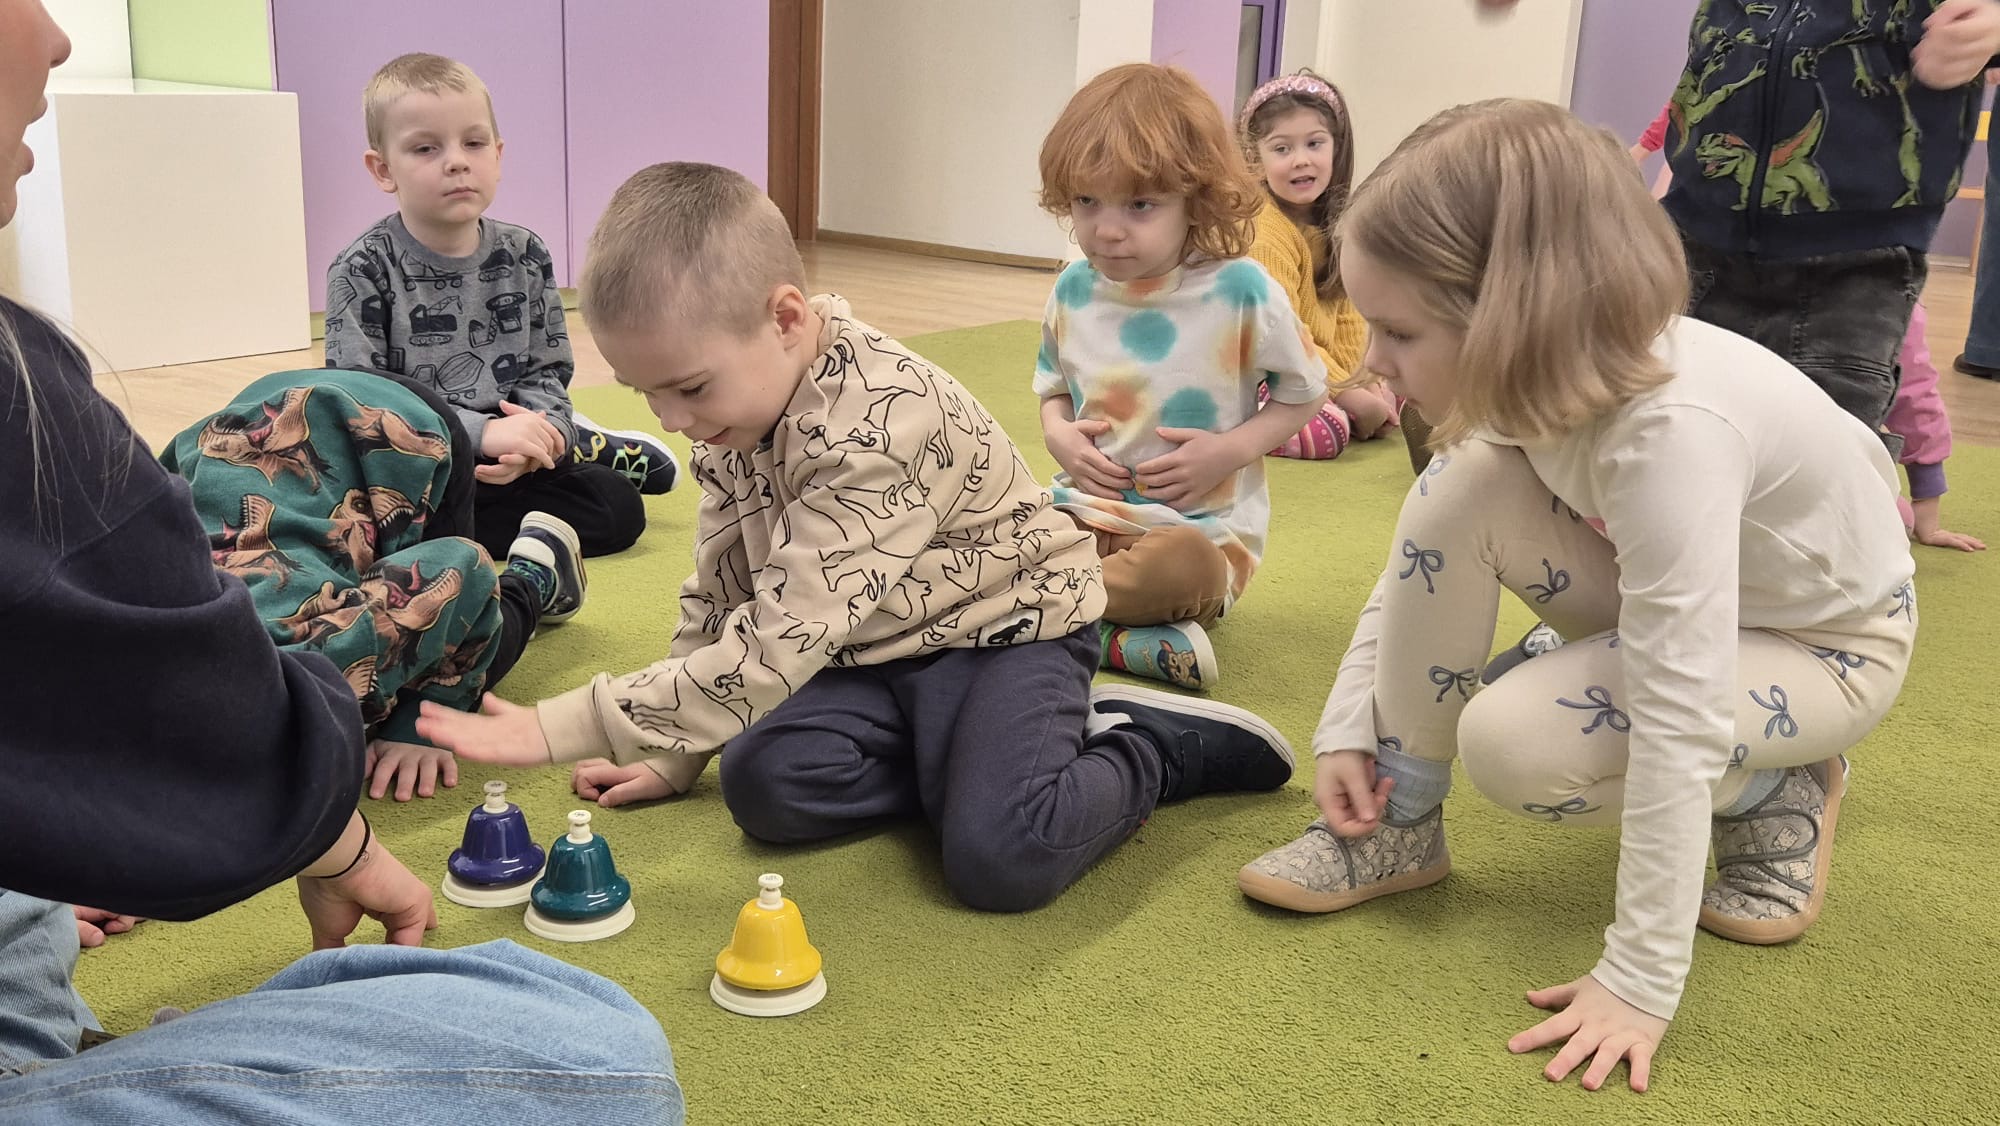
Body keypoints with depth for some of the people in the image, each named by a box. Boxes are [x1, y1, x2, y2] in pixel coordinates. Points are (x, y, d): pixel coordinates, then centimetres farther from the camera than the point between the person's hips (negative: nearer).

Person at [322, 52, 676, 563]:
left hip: (507, 460, 3)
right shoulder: (363, 270, -10)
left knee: (618, 509, -14)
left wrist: (538, 431, -20)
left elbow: (547, 370, 4)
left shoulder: (525, 256, 2)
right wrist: (483, 432, -28)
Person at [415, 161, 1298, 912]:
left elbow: (775, 646, -36)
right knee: (761, 784, -17)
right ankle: (966, 756, 1)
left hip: (1007, 624, -7)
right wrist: (672, 755, 5)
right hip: (874, 646, 8)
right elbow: (718, 596, 7)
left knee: (998, 858, -27)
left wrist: (562, 729, -35)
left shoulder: (879, 425, -33)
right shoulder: (734, 404, -5)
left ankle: (1155, 744, -1)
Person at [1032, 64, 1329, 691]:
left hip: (1201, 527, -4)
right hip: (1086, 511, 4)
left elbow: (1303, 392, 1)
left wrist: (1230, 450, -14)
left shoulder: (1238, 291, -10)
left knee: (1180, 565, -39)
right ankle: (1129, 642, -24)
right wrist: (1059, 434, -4)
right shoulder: (1074, 291, 2)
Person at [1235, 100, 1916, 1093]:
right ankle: (1397, 822, -7)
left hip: (1826, 639, -6)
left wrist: (1639, 982, -36)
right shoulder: (1535, 371, -18)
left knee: (1511, 744, -28)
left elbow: (1679, 718, -39)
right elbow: (1424, 551, -6)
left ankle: (1777, 796, 0)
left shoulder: (1672, 428, -40)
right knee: (1462, 492, -20)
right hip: (1661, 591, 6)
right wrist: (1348, 727, -12)